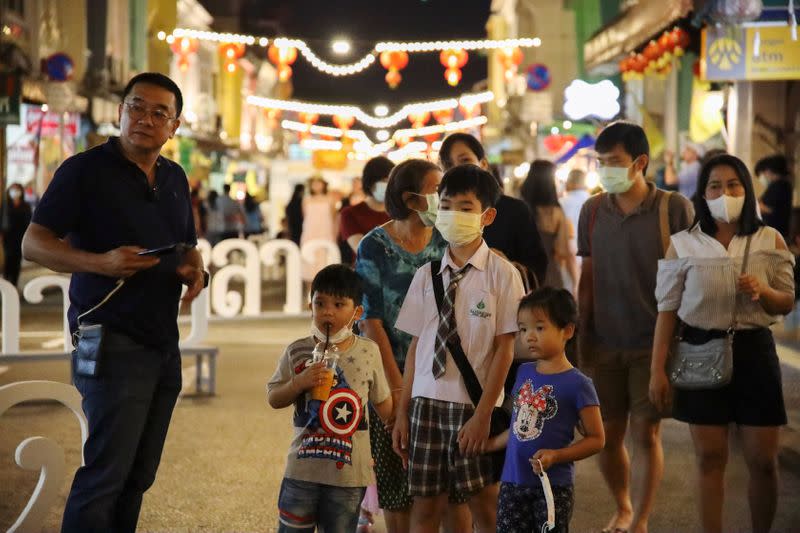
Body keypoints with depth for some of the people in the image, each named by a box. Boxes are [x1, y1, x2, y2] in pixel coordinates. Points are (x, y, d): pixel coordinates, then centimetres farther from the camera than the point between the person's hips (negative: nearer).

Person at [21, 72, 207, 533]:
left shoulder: (175, 178, 13)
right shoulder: (85, 170, -7)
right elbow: (33, 244, -11)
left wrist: (197, 271, 1)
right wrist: (100, 263, -26)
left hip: (164, 344, 7)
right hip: (112, 343, -7)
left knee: (139, 477, 11)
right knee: (106, 473, -9)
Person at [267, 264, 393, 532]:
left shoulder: (369, 352, -1)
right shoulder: (297, 352, -3)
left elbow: (383, 402, 10)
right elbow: (274, 399, 1)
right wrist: (299, 382, -16)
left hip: (349, 470, 0)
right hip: (303, 466, 0)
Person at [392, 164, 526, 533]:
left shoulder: (502, 274, -6)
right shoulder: (427, 275, 6)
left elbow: (505, 349, -7)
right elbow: (416, 345, 8)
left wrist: (483, 413, -12)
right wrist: (402, 413, 7)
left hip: (475, 406, -4)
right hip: (426, 402, 4)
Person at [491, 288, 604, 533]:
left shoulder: (577, 384, -12)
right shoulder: (524, 373, 7)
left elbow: (596, 438, -8)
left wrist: (556, 455, -19)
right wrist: (489, 445, 13)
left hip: (553, 486, -6)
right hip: (512, 482, 6)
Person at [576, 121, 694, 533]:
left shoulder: (675, 208, -7)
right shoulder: (592, 210, 4)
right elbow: (587, 279, 8)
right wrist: (582, 337, 6)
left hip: (654, 342, -3)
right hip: (605, 344, 3)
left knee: (646, 433, -1)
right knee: (608, 434, 8)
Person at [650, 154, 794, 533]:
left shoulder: (770, 240, 1)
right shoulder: (682, 244, -1)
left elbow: (788, 302, 6)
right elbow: (667, 310, 0)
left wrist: (762, 292, -17)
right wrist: (657, 370, -3)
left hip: (754, 351, 1)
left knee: (763, 460, 4)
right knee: (710, 458, 5)